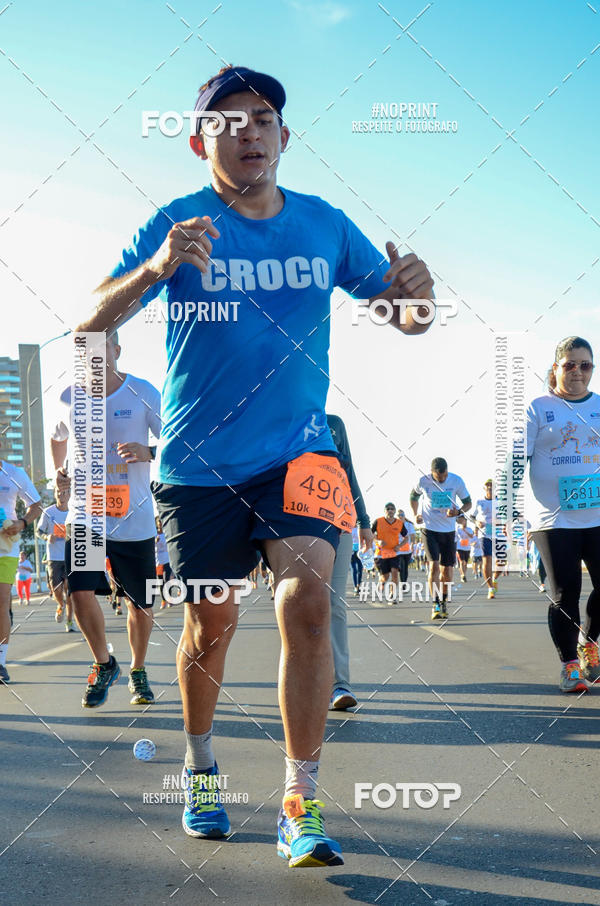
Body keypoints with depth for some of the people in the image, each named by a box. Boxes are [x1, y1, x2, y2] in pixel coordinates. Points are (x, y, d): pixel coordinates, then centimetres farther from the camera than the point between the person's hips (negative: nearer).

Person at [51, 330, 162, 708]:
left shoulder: (144, 393, -5)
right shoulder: (69, 397, 4)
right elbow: (58, 438, 25)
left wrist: (147, 453, -23)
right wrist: (59, 470, 8)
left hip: (135, 518, -1)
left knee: (141, 604, 6)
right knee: (81, 592, -14)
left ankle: (138, 672, 32)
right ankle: (104, 664, 12)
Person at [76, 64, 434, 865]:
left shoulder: (324, 224, 3)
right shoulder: (178, 224, -5)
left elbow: (405, 317, 6)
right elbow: (92, 323, -13)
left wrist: (413, 293, -19)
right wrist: (155, 269, -33)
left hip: (298, 451, 1)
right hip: (199, 461, -1)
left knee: (306, 597, -18)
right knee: (212, 622, 9)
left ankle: (300, 806, -8)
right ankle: (200, 765, 36)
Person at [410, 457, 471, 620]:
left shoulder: (456, 481, -8)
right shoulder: (423, 481, -9)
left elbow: (468, 502, 2)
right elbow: (413, 496, 14)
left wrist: (458, 512, -18)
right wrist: (416, 514, 4)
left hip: (449, 530, 2)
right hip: (429, 529, -2)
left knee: (447, 570, 3)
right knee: (434, 565, -16)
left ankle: (443, 602, 23)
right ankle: (435, 605, -15)